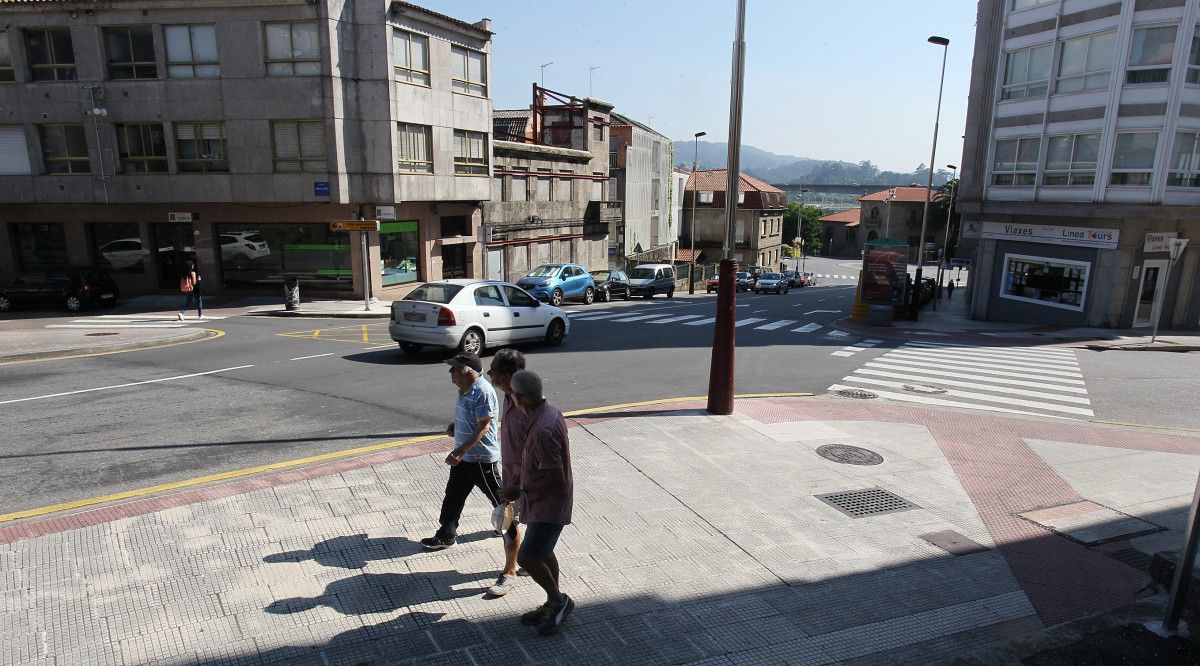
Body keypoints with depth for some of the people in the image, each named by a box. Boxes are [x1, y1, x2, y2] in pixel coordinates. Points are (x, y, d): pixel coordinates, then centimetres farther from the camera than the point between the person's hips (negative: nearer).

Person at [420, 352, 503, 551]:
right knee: (453, 495, 12)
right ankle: (446, 536, 23)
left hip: (482, 458, -9)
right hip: (463, 457, 9)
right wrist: (454, 426, 1)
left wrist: (460, 451, -31)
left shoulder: (483, 392, -25)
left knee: (497, 496, 11)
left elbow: (483, 427, -27)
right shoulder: (465, 390, 5)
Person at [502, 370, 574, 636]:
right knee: (543, 553, 20)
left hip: (548, 504, -10)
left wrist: (521, 490, -18)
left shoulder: (543, 430, -30)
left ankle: (558, 600, 14)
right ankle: (554, 605, 34)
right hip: (545, 502, 10)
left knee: (527, 556, -4)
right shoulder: (549, 412, 2)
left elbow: (556, 479, -28)